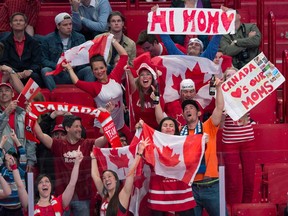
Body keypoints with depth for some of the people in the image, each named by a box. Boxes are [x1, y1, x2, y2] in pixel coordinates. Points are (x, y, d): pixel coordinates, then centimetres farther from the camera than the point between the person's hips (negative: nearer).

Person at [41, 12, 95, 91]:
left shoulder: (80, 38, 11)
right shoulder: (48, 39, 6)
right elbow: (44, 60, 1)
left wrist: (75, 65, -15)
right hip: (57, 76, -1)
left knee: (89, 69, -27)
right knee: (45, 70, -31)